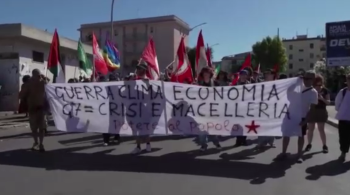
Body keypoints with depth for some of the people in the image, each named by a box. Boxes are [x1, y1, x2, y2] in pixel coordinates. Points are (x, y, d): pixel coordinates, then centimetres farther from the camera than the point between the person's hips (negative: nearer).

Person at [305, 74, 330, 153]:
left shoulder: (325, 90, 0)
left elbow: (328, 101, -1)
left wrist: (322, 99, -19)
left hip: (321, 112, -1)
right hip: (311, 112, 1)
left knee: (321, 129, 2)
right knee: (310, 129, 7)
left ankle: (324, 146, 14)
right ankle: (309, 144, 20)